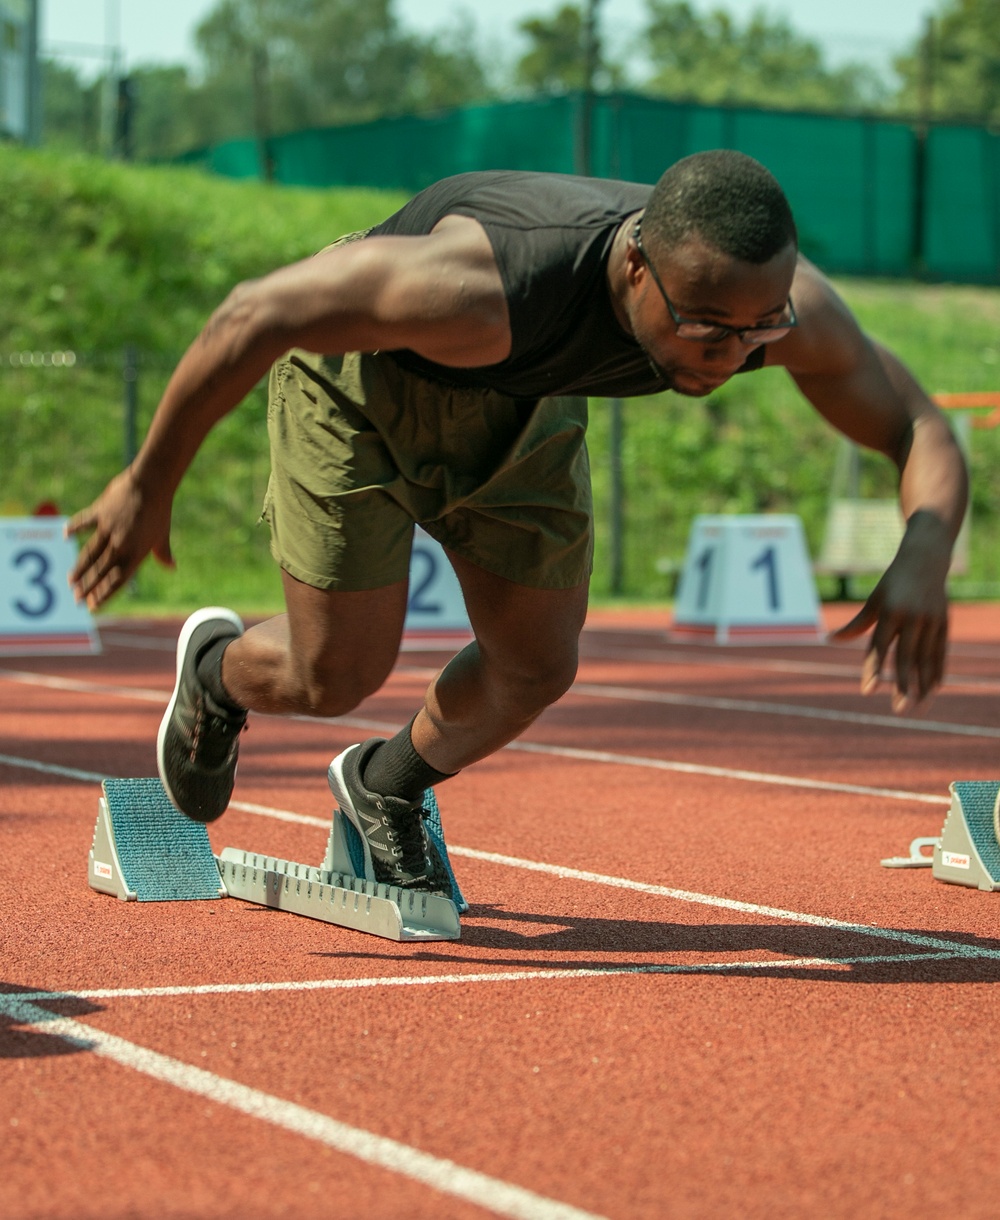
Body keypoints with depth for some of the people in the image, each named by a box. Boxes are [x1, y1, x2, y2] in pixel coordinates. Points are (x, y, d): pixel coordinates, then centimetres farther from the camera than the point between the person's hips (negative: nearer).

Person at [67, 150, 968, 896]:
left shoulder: (778, 302, -32)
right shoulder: (485, 285, -47)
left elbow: (925, 435, -20)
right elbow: (256, 315, -37)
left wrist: (923, 560, -42)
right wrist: (149, 484, -27)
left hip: (519, 398, 5)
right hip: (360, 367, -5)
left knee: (538, 668, 6)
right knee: (335, 679, -2)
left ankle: (387, 787, 38)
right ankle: (219, 671, 36)